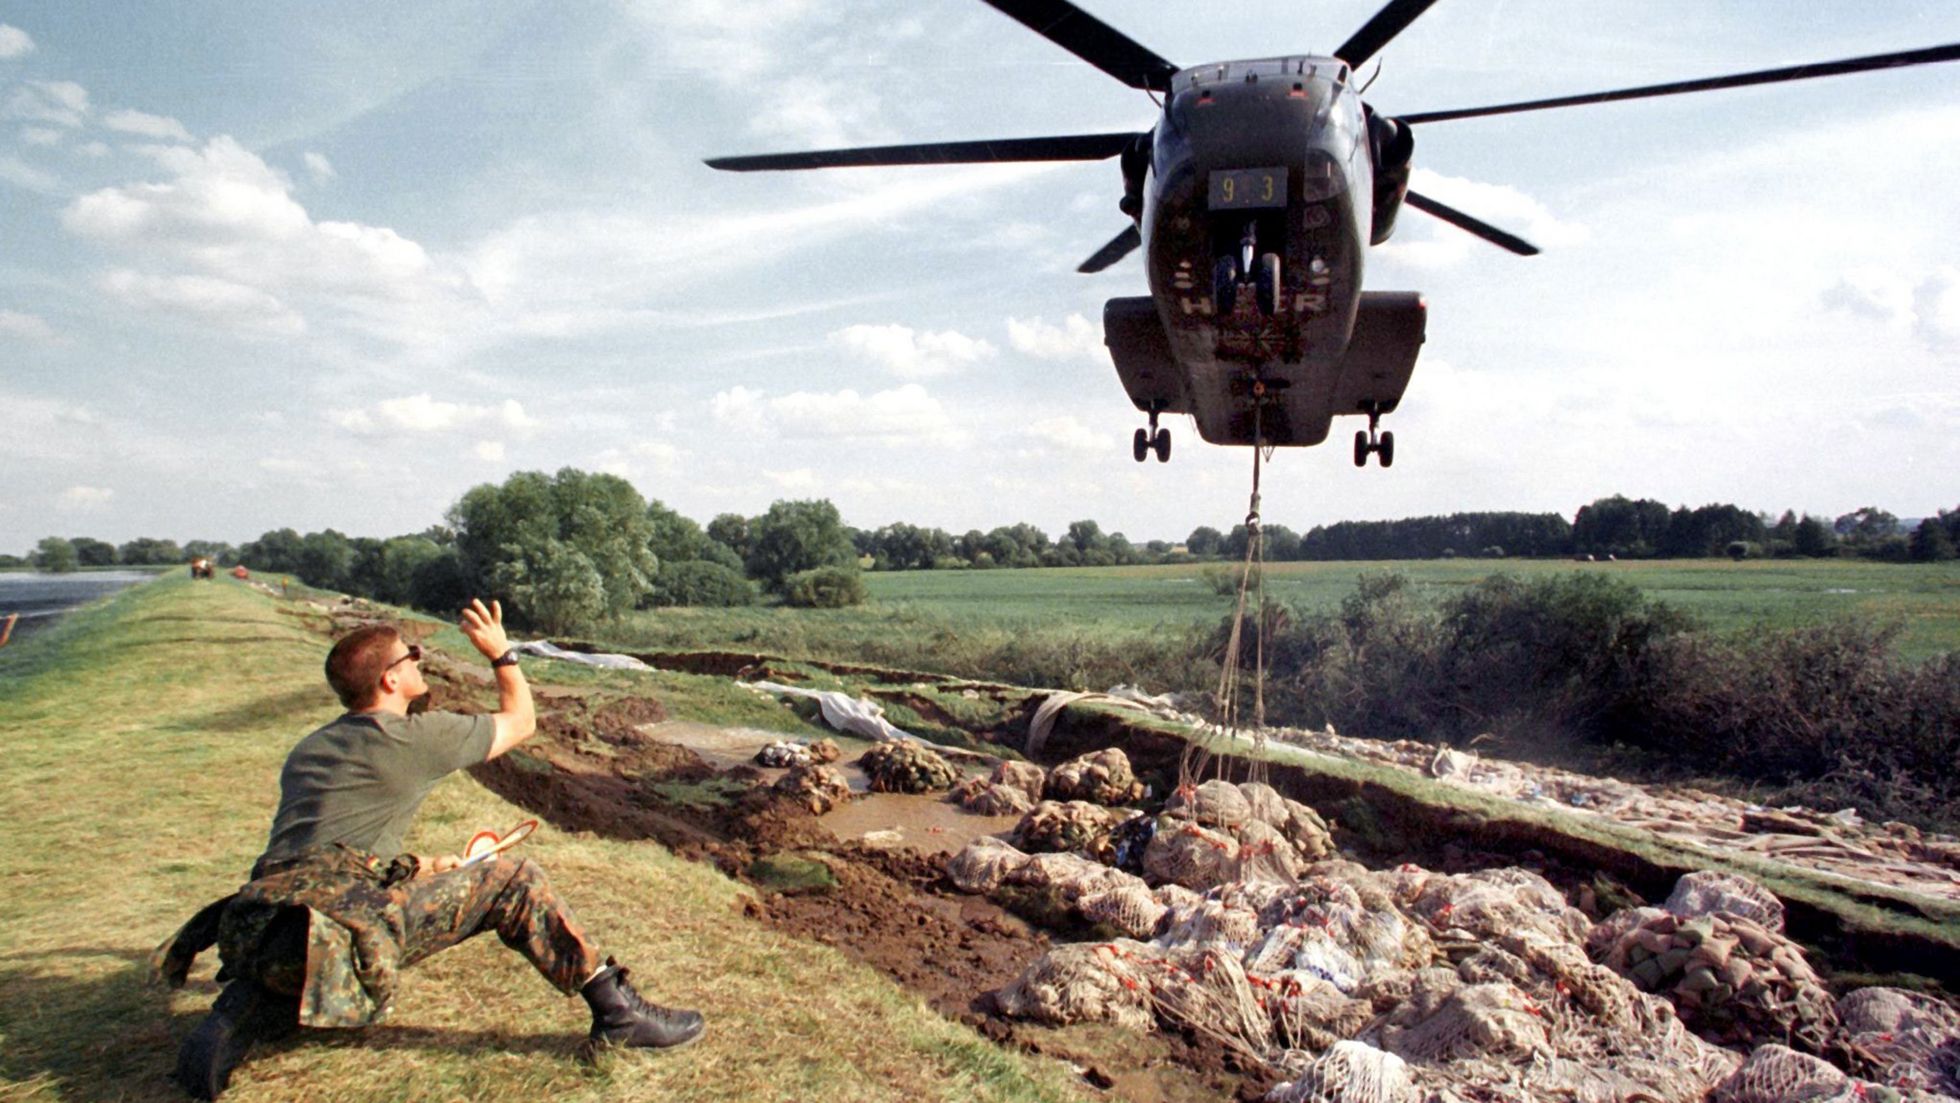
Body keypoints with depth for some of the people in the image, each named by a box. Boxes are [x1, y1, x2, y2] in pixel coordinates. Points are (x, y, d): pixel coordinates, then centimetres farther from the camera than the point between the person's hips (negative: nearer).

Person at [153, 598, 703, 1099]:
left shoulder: (308, 750, 25)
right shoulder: (414, 736, 2)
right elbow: (520, 719, 16)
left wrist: (415, 866, 40)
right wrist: (501, 652, 30)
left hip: (257, 924, 8)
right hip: (343, 920, -7)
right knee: (512, 880, -2)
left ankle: (246, 1011, 6)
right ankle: (617, 1011, -7)